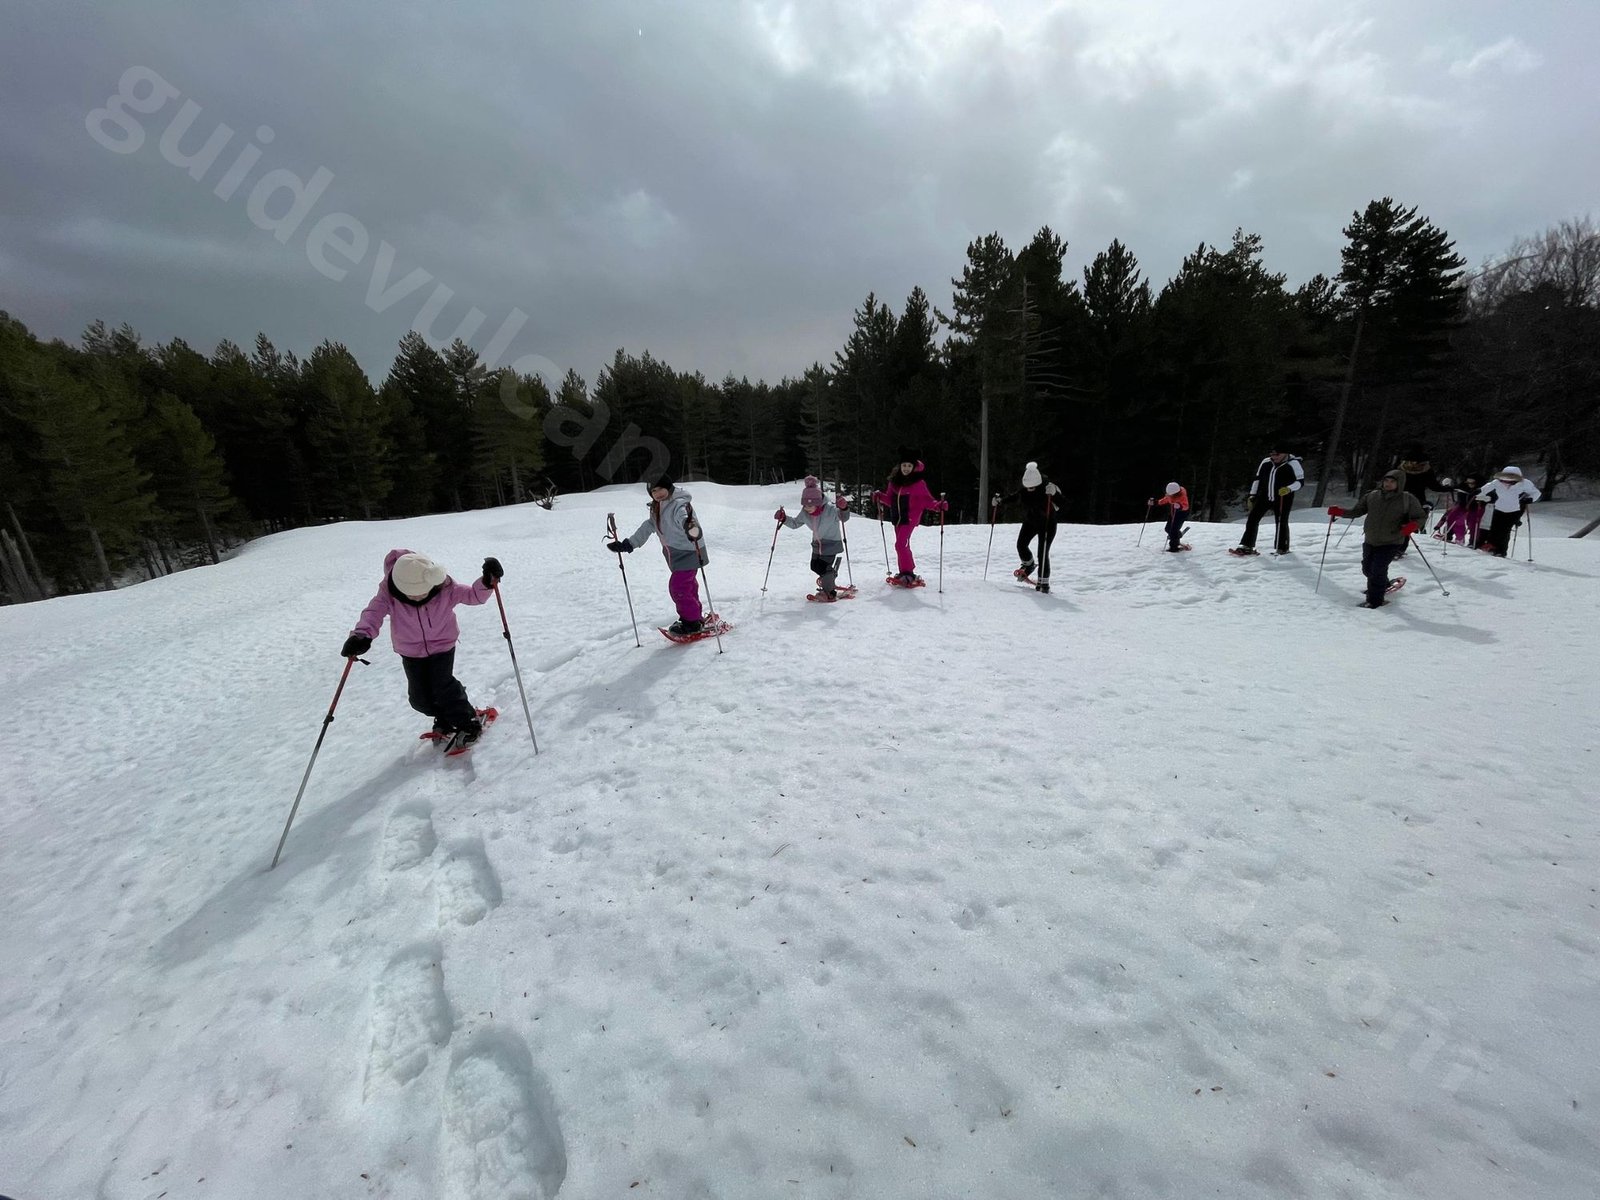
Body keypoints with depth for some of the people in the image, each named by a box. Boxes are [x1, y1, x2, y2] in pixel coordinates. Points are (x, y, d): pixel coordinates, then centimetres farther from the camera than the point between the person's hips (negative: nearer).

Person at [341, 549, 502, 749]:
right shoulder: (389, 593, -25)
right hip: (411, 651, 3)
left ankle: (468, 723, 6)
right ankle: (445, 720, 34)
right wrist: (361, 635, -56)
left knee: (442, 685, -15)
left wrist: (487, 582, -41)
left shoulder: (445, 589, -25)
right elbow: (373, 612, -36)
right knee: (419, 697, 6)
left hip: (443, 644, -2)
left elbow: (473, 595, -20)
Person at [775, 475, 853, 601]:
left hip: (832, 543, -7)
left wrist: (844, 508, -56)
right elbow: (795, 523, 5)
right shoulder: (805, 512, -9)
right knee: (815, 566, 13)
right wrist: (784, 518, -11)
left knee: (824, 568, -13)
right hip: (817, 543, 7)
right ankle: (830, 583, 43)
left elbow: (844, 517, -35)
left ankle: (830, 593, 11)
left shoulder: (830, 510, -27)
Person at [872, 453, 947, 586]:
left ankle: (907, 573, -10)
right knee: (903, 545, 14)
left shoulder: (919, 483, -7)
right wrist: (880, 497, -1)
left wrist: (938, 505, -22)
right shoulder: (894, 481, 7)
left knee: (900, 544, -17)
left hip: (910, 518, -6)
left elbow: (926, 500, -6)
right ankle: (905, 572, 25)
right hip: (897, 517, 6)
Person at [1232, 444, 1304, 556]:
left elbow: (1300, 481, -7)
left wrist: (1289, 489, -26)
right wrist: (1252, 495, 12)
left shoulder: (1293, 463, -7)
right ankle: (1247, 546, 2)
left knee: (1281, 523, 2)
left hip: (1283, 498, -4)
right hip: (1265, 496, 4)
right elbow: (1257, 478, 15)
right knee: (1252, 518, -3)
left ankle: (1282, 548, 17)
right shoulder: (1266, 462, 5)